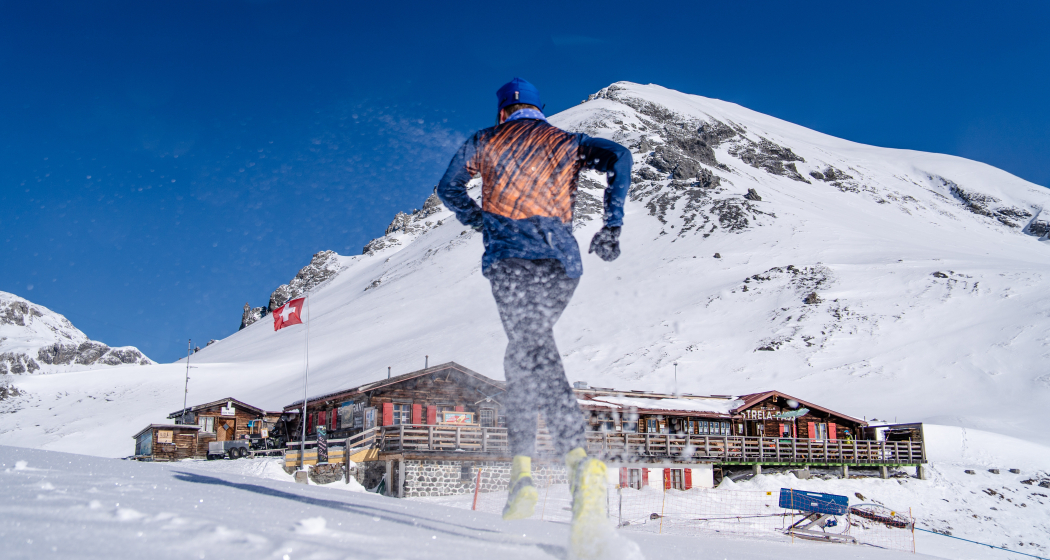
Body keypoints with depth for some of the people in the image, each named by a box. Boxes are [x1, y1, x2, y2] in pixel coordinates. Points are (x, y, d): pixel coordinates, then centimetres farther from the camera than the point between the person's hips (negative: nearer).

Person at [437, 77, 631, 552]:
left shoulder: (485, 141, 21)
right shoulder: (566, 142, 23)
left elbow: (449, 188, 31)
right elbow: (618, 157, 6)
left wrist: (480, 221, 44)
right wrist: (611, 226, 3)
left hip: (509, 255, -3)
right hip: (562, 261, 3)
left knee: (535, 353, -14)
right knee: (524, 354, 13)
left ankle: (579, 459, -32)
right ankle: (522, 465, -2)